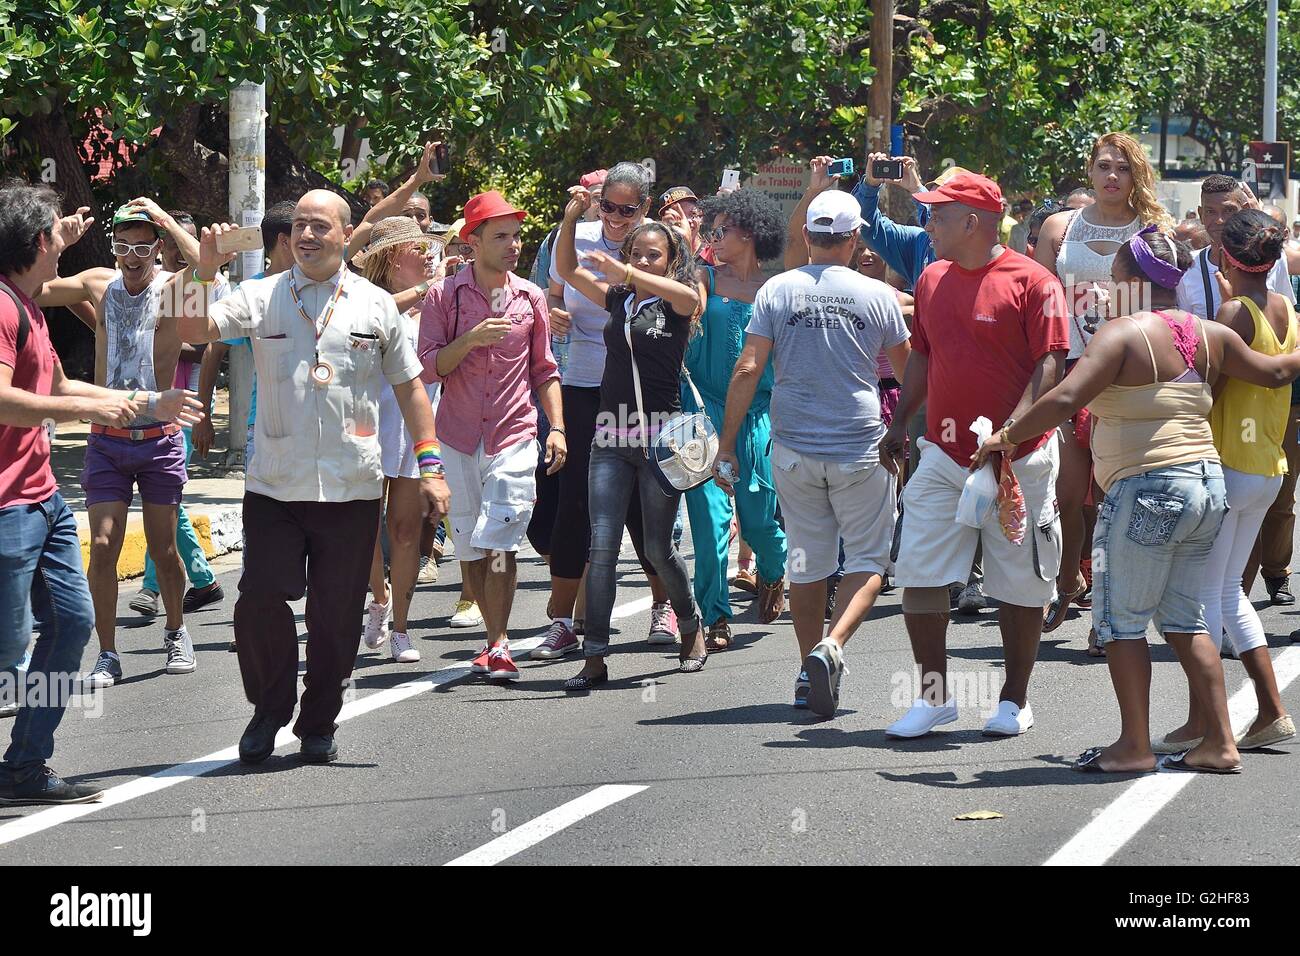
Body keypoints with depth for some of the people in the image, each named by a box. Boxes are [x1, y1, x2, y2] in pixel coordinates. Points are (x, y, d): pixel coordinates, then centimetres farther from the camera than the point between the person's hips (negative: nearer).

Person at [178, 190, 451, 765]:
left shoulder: (376, 305, 7)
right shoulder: (262, 298, 5)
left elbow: (409, 387, 12)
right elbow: (193, 332, -7)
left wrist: (430, 464, 5)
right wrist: (206, 272, -22)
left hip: (352, 490, 1)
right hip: (274, 485, -1)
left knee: (337, 615, 4)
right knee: (260, 599, -9)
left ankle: (318, 726, 20)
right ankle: (269, 708, 13)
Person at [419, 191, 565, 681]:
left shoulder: (530, 298, 7)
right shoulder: (444, 296, 1)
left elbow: (544, 370, 14)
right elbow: (427, 367, -3)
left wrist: (557, 427, 4)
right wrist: (471, 339, -17)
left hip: (514, 437, -1)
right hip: (458, 438, 1)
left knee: (499, 544, -13)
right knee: (470, 548, 5)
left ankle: (498, 645, -11)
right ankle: (495, 640, 16)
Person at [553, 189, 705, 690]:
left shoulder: (677, 302, -1)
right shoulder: (617, 298, 11)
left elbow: (688, 296, -25)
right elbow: (565, 270, 11)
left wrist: (625, 272, -34)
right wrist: (571, 217, -4)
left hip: (660, 436, -3)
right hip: (611, 436, 3)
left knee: (658, 547, 5)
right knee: (602, 545, -6)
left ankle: (691, 628, 31)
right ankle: (594, 657, -8)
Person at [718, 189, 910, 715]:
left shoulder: (777, 290, -1)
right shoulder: (877, 295, -1)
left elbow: (747, 370, -5)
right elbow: (908, 368, 12)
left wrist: (726, 446, 0)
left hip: (794, 449, 2)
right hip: (860, 449, -2)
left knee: (807, 562, 13)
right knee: (868, 559, 7)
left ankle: (811, 672, 15)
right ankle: (831, 647, -16)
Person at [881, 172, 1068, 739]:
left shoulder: (1031, 282, -10)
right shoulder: (933, 279, 11)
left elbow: (1049, 365, -14)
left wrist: (1013, 428, -24)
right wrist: (899, 421, 16)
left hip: (1016, 459, -5)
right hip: (943, 454, 6)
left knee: (1019, 584, 4)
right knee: (919, 575, -2)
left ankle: (1015, 699, 17)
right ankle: (934, 695, 8)